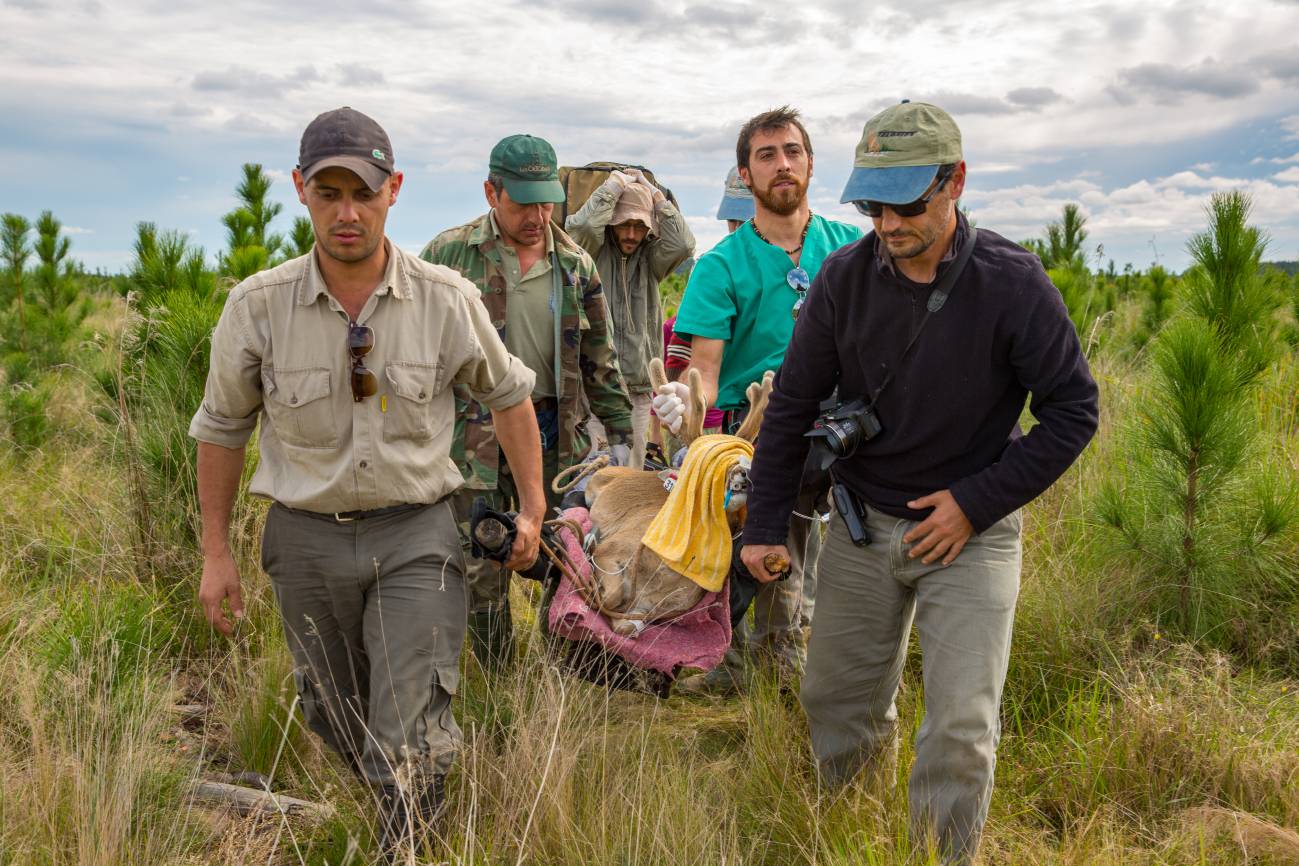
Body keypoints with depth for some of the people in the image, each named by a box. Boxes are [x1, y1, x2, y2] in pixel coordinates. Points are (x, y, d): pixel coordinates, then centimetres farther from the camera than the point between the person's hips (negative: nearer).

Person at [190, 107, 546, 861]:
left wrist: (533, 507, 8)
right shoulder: (257, 307, -7)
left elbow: (509, 395, 7)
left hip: (415, 532, -2)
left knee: (408, 740, -8)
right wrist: (216, 551, 8)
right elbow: (222, 429, 6)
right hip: (307, 539, 2)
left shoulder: (447, 300, -9)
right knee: (336, 720, 18)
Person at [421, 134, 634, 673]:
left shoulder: (574, 264, 8)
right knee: (482, 572, 3)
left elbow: (600, 359, 13)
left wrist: (619, 432, 11)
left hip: (556, 437, 3)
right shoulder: (449, 254, -1)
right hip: (473, 435, -2)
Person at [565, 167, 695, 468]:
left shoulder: (649, 258, 9)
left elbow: (683, 244, -9)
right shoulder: (594, 252, 0)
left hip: (639, 390, 4)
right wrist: (617, 183, -9)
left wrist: (655, 194, -4)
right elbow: (581, 225, -20)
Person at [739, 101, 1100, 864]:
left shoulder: (1012, 283, -16)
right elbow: (793, 405, 0)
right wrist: (765, 526, 1)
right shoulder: (845, 276, -8)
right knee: (838, 707, 13)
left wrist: (979, 501, -13)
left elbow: (1073, 412, -8)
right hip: (864, 522, 3)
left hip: (972, 532, -3)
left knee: (962, 728, -5)